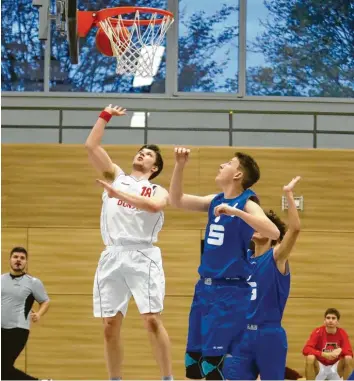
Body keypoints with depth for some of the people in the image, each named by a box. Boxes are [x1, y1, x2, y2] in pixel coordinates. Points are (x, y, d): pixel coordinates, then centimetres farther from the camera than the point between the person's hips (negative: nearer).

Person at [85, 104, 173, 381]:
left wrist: (119, 193, -16)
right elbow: (91, 146, 13)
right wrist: (105, 116, 13)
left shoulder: (158, 192, 12)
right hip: (113, 256, 3)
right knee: (110, 325, 2)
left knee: (152, 319, -12)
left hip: (143, 256, -3)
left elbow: (154, 205, -13)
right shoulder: (116, 176, 21)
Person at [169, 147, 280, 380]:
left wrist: (235, 211, -34)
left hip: (231, 292, -8)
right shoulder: (215, 201, 9)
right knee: (193, 360, 11)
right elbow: (177, 200, 16)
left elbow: (274, 233, -28)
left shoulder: (247, 203, -12)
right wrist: (180, 165, 5)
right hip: (205, 288, 8)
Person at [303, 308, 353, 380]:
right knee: (310, 358, -33)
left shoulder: (342, 333, -9)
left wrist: (340, 350, -38)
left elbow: (349, 353, -15)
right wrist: (324, 354, -39)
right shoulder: (318, 332, -15)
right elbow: (306, 350, -27)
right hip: (320, 366, -2)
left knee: (348, 359, -25)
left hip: (335, 367, 2)